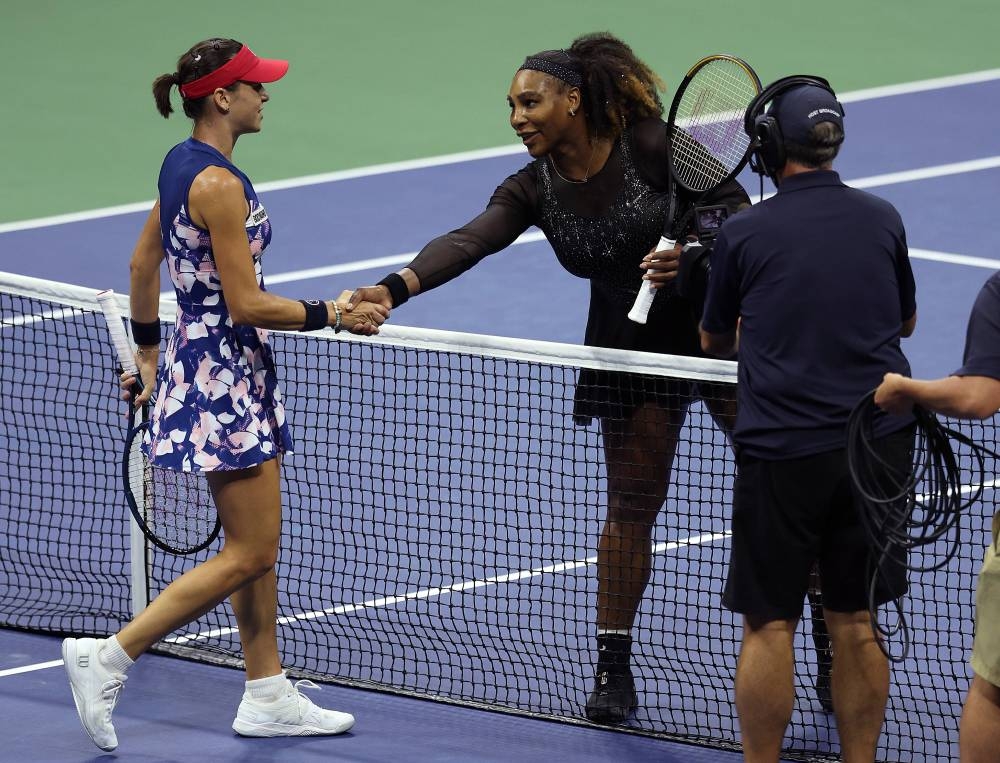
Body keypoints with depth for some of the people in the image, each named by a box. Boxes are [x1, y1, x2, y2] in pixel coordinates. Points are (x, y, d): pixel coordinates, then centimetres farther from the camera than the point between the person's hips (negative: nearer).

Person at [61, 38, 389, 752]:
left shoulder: (181, 164, 8)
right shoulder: (219, 184, -21)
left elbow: (143, 263, 18)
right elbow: (247, 305, -21)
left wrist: (148, 353, 26)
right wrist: (332, 315, -12)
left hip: (204, 357, 10)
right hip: (225, 371, -10)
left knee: (260, 543, 15)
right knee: (248, 554, -5)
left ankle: (268, 696, 20)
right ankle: (110, 657, -5)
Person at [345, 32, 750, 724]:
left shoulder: (653, 146, -15)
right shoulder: (534, 190, -5)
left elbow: (738, 211, -10)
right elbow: (469, 241, -21)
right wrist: (394, 288, -37)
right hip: (631, 351, 3)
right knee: (631, 506, 5)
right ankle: (614, 668, 14)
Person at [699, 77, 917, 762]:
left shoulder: (743, 233, -3)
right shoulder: (883, 220, 5)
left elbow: (715, 340, 13)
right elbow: (908, 320, 22)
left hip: (781, 453, -3)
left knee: (769, 628, 4)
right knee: (857, 624, 10)